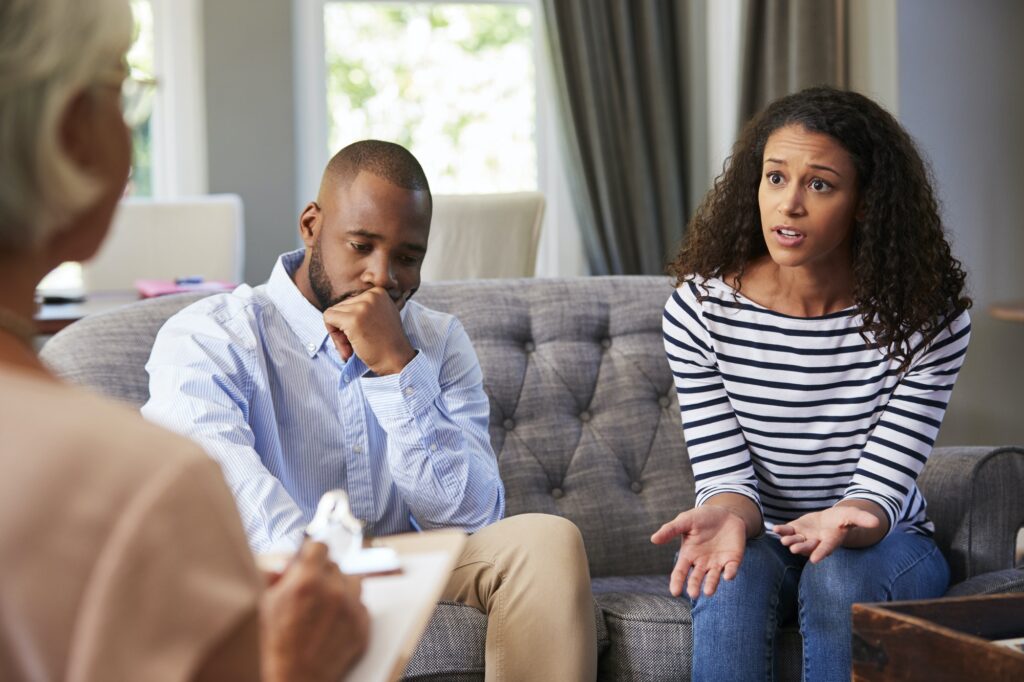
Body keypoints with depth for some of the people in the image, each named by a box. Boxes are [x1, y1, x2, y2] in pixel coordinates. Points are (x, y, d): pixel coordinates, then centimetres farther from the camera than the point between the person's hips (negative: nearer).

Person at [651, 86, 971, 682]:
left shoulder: (928, 319, -14)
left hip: (881, 544, 0)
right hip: (758, 540, 1)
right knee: (732, 577, -33)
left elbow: (881, 485, -16)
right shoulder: (699, 309, -12)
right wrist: (726, 516, -36)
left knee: (841, 575, -33)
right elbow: (725, 474, -11)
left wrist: (845, 520, -40)